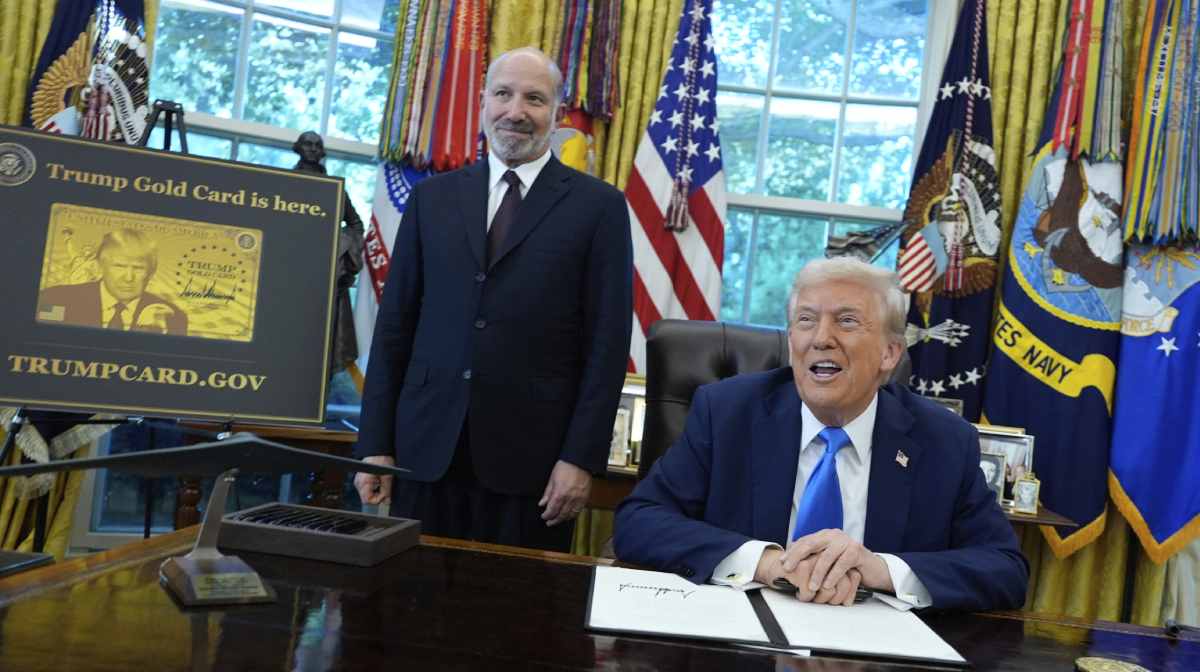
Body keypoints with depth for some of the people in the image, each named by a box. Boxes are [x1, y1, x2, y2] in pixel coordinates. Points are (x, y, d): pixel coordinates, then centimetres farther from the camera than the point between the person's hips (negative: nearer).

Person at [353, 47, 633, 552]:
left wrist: (582, 457, -9)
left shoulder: (599, 206, 1)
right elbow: (395, 324, 8)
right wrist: (376, 443, 4)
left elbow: (608, 342, -3)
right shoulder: (433, 197, 9)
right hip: (427, 448, 3)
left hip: (531, 457, -2)